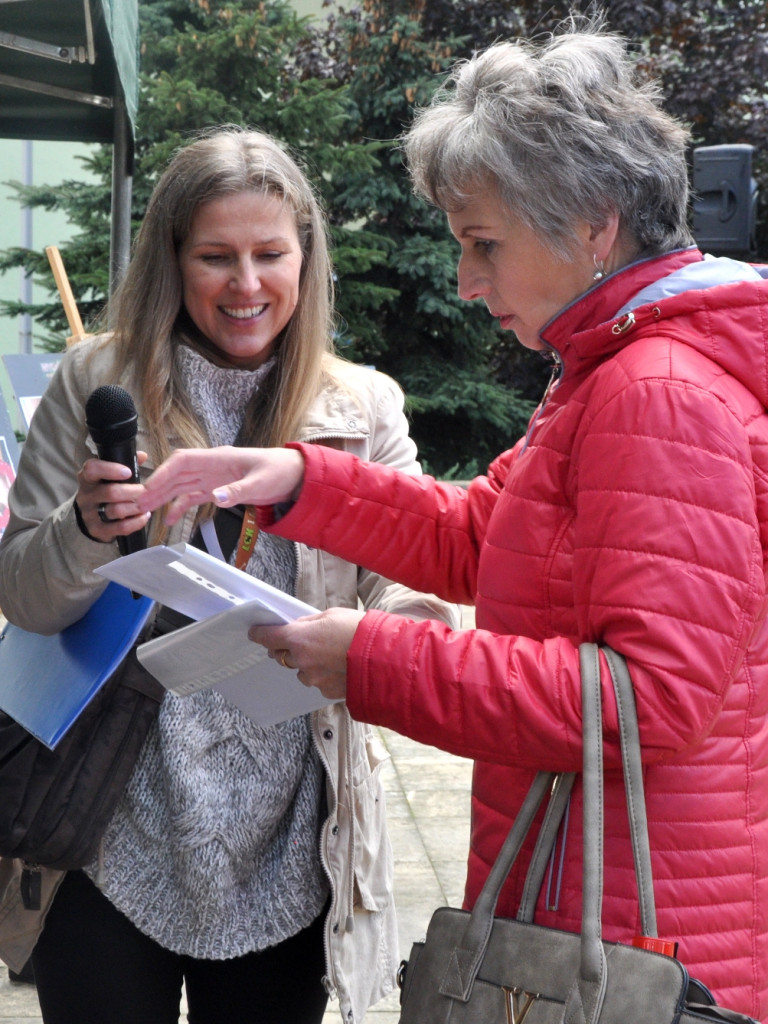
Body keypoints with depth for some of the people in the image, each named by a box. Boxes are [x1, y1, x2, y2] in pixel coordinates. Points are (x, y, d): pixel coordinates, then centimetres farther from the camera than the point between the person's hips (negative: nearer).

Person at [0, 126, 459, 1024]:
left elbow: (404, 583, -4)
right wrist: (88, 530, -21)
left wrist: (413, 622, -27)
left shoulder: (365, 409, 1)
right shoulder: (95, 385, -1)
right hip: (112, 849, 0)